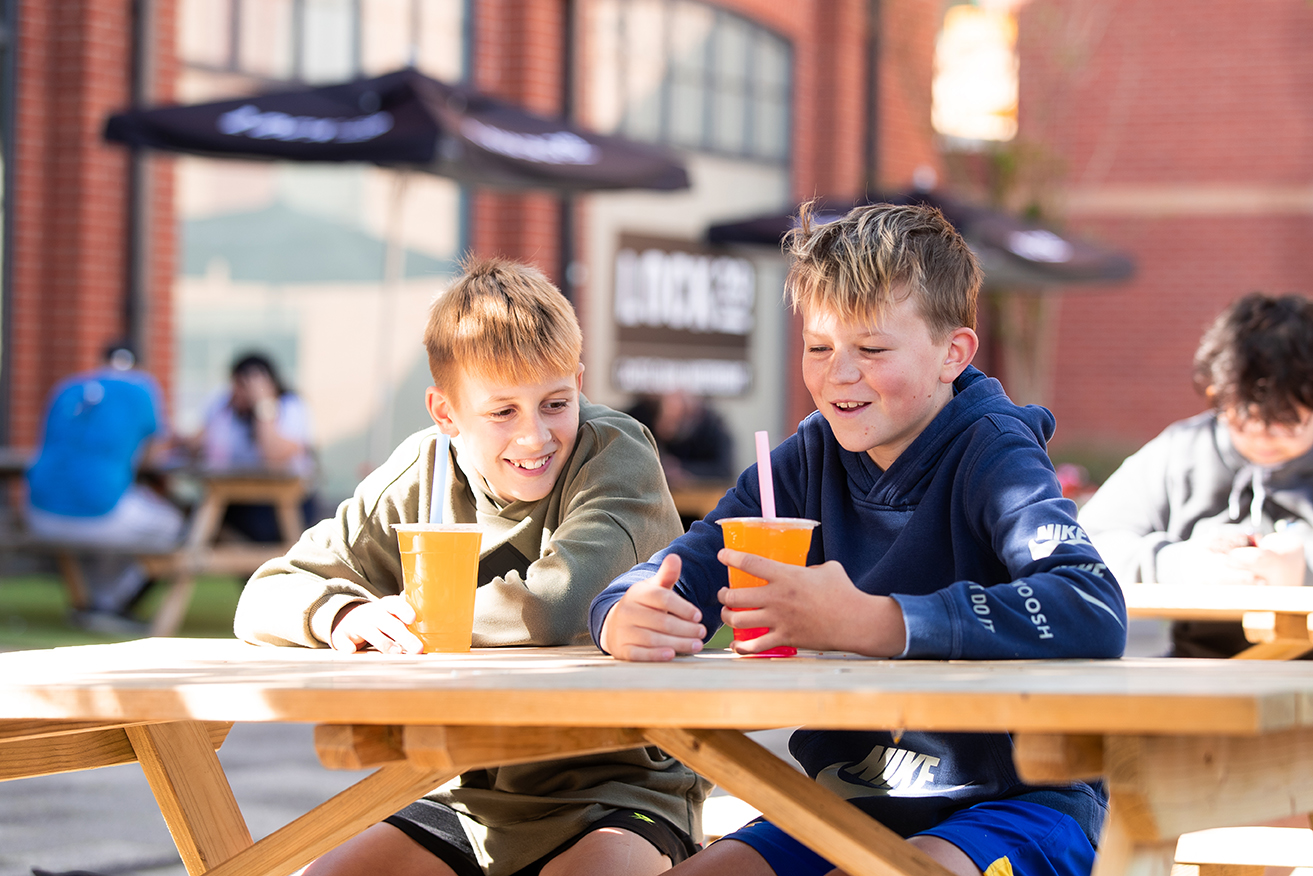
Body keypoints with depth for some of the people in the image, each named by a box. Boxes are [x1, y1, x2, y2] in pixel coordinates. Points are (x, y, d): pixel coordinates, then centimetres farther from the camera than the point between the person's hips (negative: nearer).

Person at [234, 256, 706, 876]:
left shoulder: (616, 453, -11)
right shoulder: (422, 475, 1)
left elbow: (556, 609, -29)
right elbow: (265, 601, 1)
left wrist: (404, 613, -14)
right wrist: (344, 616, -21)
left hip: (621, 785, -5)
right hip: (472, 796, 5)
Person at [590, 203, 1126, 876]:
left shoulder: (990, 453, -12)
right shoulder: (811, 459, 6)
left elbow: (1093, 612, -30)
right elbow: (673, 578, -1)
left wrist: (869, 622, -38)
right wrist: (629, 619, -27)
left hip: (1016, 801, -5)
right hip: (850, 804, 5)